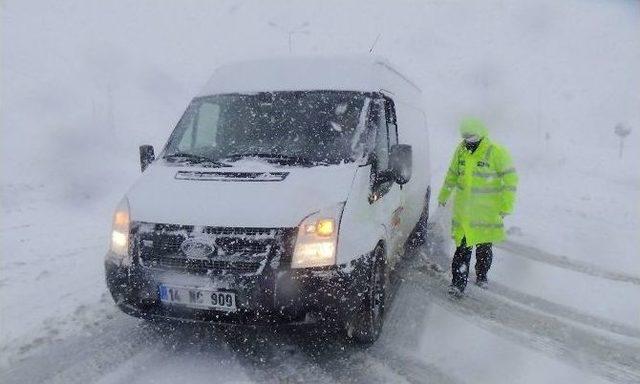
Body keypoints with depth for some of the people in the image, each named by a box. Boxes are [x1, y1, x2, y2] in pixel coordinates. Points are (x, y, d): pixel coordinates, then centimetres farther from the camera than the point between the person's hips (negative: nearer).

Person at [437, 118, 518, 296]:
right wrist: (443, 196, 28)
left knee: (484, 246, 11)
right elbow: (452, 174, 20)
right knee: (463, 247, 0)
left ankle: (481, 276, 33)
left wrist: (506, 207, -10)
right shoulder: (461, 150, 6)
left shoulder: (497, 153, -10)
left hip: (487, 211, -3)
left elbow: (510, 180, -7)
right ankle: (459, 282, 5)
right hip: (463, 207, 3)